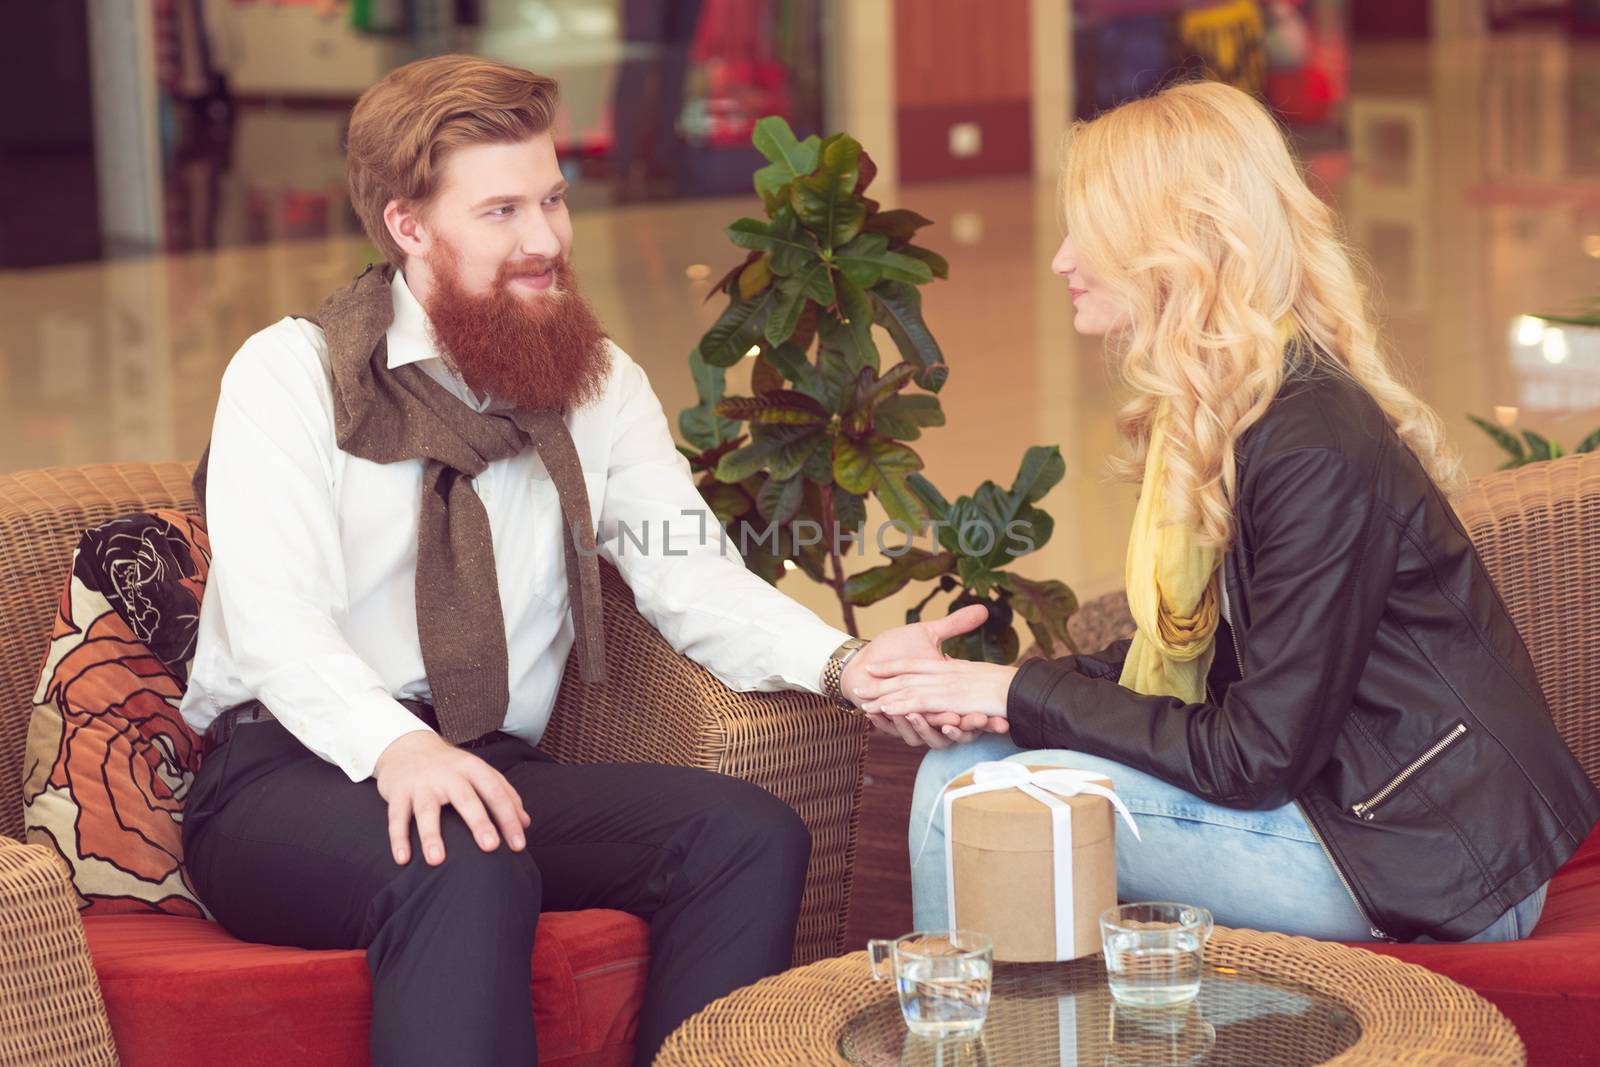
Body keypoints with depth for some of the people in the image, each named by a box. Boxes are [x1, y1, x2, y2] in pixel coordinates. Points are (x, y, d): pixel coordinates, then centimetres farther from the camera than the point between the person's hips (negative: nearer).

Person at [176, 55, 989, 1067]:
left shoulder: (602, 386, 11)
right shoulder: (291, 374, -4)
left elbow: (694, 576, 1)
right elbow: (272, 615, -17)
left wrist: (844, 664, -21)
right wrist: (395, 745, -38)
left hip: (494, 770, 5)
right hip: (285, 776, -5)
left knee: (751, 832, -18)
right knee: (464, 867, -36)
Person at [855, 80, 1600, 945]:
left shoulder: (1318, 450, -22)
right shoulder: (1211, 415, 7)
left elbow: (1256, 755, -20)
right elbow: (1177, 657, 12)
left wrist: (1023, 696, -13)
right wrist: (986, 689, -2)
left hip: (1426, 864, -9)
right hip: (1335, 792, 9)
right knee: (958, 771, -2)